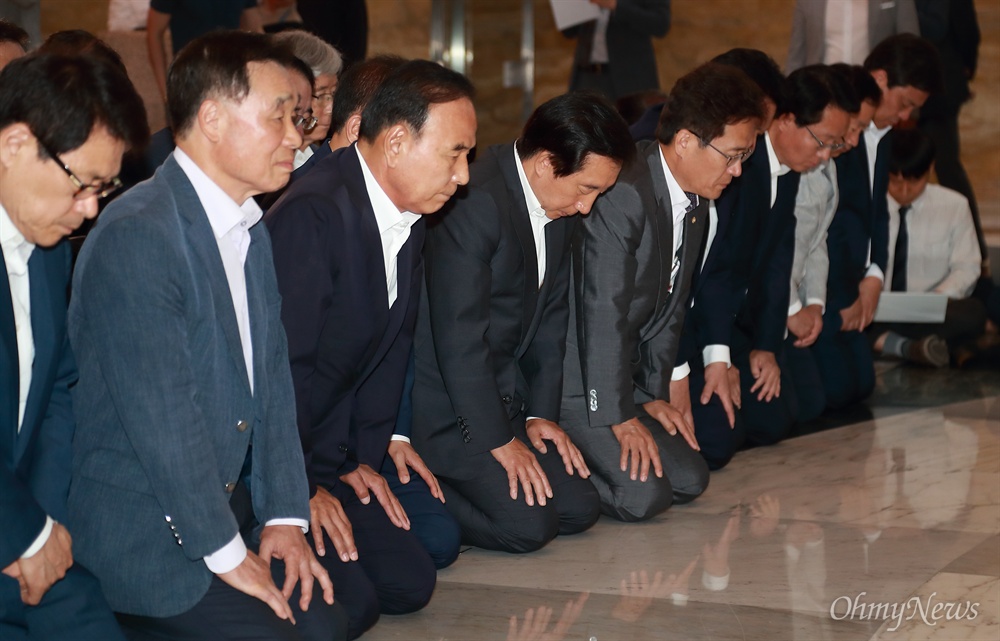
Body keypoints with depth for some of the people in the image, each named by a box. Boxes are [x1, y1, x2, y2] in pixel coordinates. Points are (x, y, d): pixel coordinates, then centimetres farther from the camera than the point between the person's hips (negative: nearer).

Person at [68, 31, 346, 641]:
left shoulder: (252, 232, 11)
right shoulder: (136, 236, -21)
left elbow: (273, 379, 9)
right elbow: (162, 418, -22)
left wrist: (284, 516, -1)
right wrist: (226, 554, -16)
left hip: (229, 499, 9)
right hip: (140, 530, -9)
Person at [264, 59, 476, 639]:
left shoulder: (409, 218, 6)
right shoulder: (312, 216, -24)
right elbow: (286, 364, -23)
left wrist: (369, 449, 3)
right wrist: (302, 488, -17)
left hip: (333, 453, 9)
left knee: (412, 581, 5)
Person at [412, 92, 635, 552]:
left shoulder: (560, 208, 6)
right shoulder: (474, 203, -24)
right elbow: (459, 337, -23)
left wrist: (540, 412, 6)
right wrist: (498, 440, -18)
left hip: (504, 394, 9)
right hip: (447, 405, -9)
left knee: (579, 509, 3)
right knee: (526, 524, -19)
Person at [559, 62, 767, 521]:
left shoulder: (696, 201, 6)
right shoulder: (622, 194, -26)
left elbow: (670, 306, 10)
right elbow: (604, 312, -25)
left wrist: (656, 393, 7)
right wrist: (619, 417, -21)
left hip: (626, 374, 10)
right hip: (575, 378, -10)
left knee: (689, 480, 5)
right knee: (641, 495, -19)